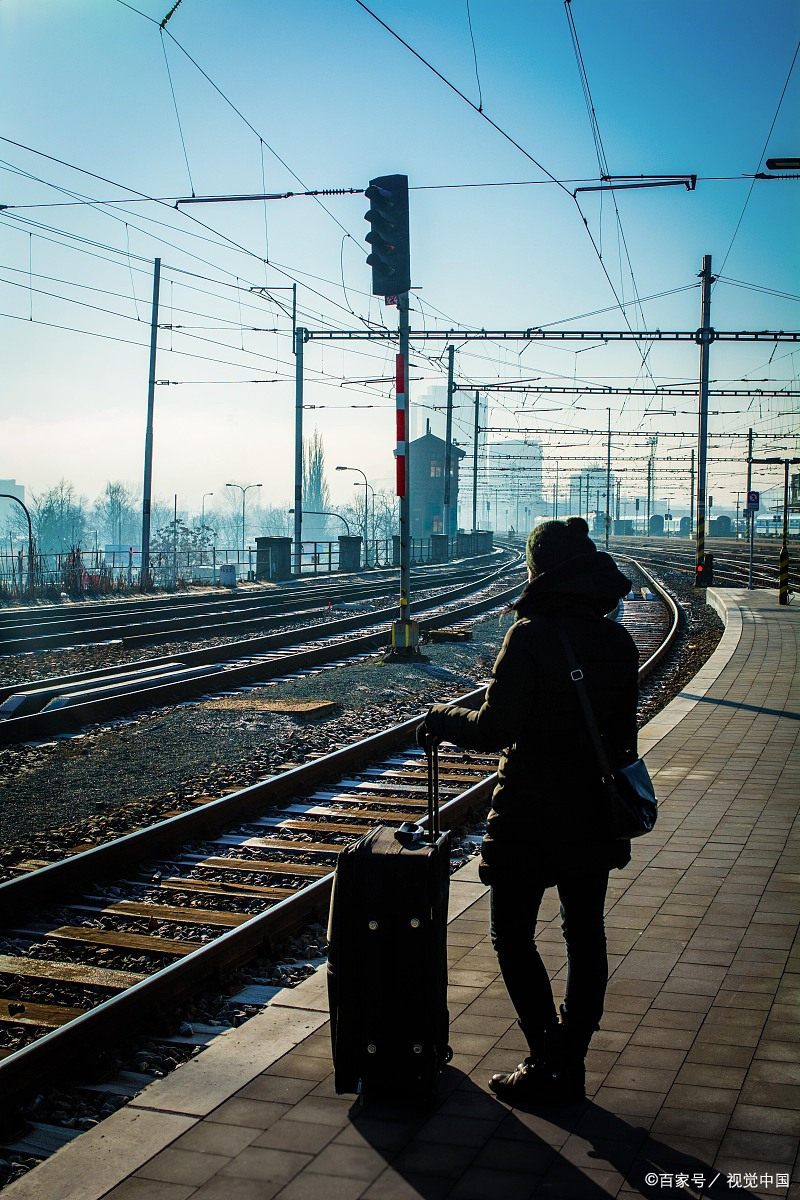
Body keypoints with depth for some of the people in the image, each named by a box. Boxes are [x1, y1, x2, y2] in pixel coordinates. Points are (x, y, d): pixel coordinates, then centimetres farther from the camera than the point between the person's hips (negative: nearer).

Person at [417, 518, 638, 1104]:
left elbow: (495, 728, -20)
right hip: (595, 815, 7)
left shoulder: (531, 637, -18)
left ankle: (548, 1067, 4)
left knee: (514, 939, 5)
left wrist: (443, 718, -2)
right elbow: (624, 736, 11)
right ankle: (572, 1062, 23)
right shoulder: (619, 642, 4)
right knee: (585, 937, 14)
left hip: (530, 818, -7)